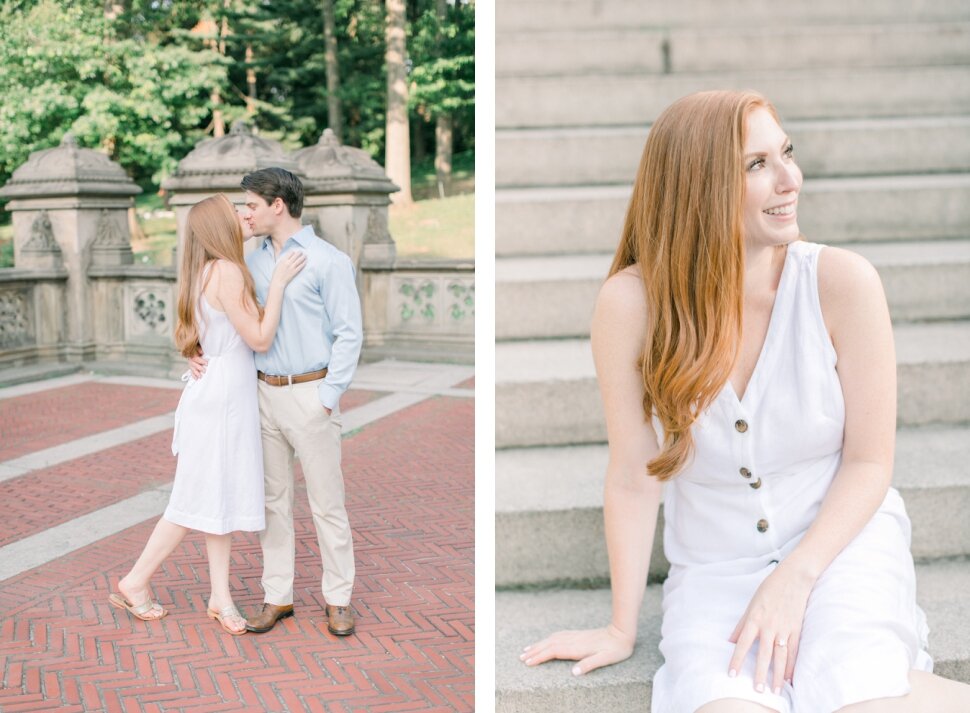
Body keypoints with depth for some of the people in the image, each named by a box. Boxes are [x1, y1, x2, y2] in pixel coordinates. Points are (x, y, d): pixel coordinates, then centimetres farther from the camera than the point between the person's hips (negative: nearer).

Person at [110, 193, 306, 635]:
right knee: (200, 499, 1)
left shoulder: (202, 275, 11)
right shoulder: (227, 272, -18)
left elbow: (186, 337, 18)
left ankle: (220, 597, 16)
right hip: (222, 397, -9)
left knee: (223, 498, 10)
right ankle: (135, 582, 13)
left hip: (221, 396, 9)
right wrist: (278, 283, -15)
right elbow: (260, 338, -18)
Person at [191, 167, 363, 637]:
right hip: (265, 394, 6)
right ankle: (277, 596, 21)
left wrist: (328, 396, -13)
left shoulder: (328, 260, -7)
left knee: (327, 503, 2)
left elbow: (349, 333, -9)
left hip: (311, 394, -6)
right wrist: (204, 353, 0)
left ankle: (337, 599, 14)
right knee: (274, 499, 11)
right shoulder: (253, 262, 11)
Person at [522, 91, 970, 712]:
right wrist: (623, 629, -4)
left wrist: (793, 579, -17)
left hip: (842, 539, 0)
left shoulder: (841, 282, -13)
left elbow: (870, 462, -6)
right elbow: (634, 476, -9)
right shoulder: (632, 301, -14)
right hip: (714, 568, 1)